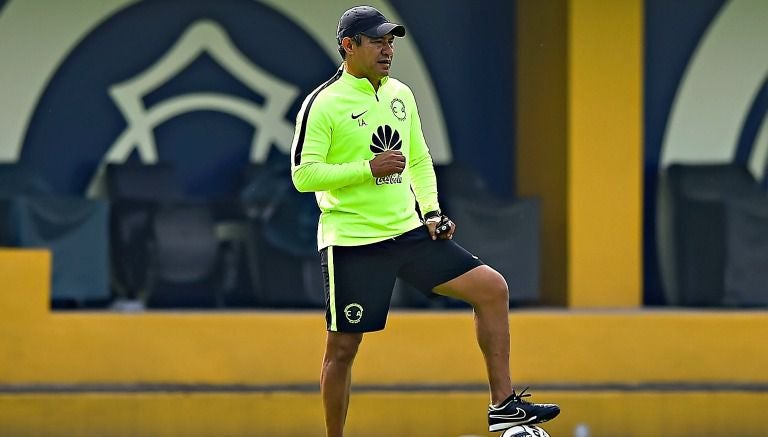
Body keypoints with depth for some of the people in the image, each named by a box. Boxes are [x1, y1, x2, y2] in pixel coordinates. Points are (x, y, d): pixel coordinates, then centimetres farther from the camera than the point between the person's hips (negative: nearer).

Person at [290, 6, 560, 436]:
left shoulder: (400, 94, 10)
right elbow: (304, 175, -15)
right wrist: (369, 168, -22)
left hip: (409, 233, 6)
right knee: (343, 348, -2)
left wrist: (431, 212, 5)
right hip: (352, 241, -6)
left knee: (492, 288, -3)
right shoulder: (324, 103, -10)